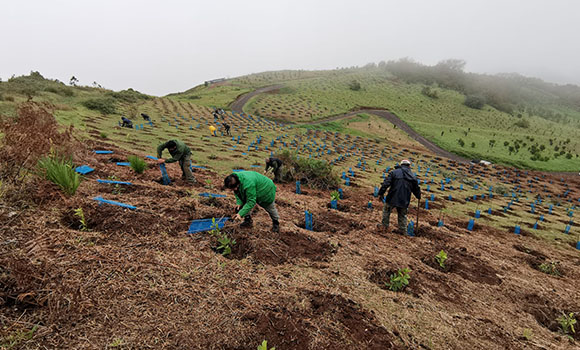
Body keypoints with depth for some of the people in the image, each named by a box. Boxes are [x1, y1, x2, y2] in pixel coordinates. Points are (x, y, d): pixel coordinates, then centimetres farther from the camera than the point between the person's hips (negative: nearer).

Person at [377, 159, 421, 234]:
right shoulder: (413, 177, 6)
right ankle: (402, 230, 21)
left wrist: (381, 193, -8)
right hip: (404, 201, 3)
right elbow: (416, 189, 16)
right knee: (402, 215, 18)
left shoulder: (394, 172, -3)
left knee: (386, 210, 18)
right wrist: (418, 196, 35)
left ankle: (384, 225, 24)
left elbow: (386, 183, -10)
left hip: (392, 198, -2)